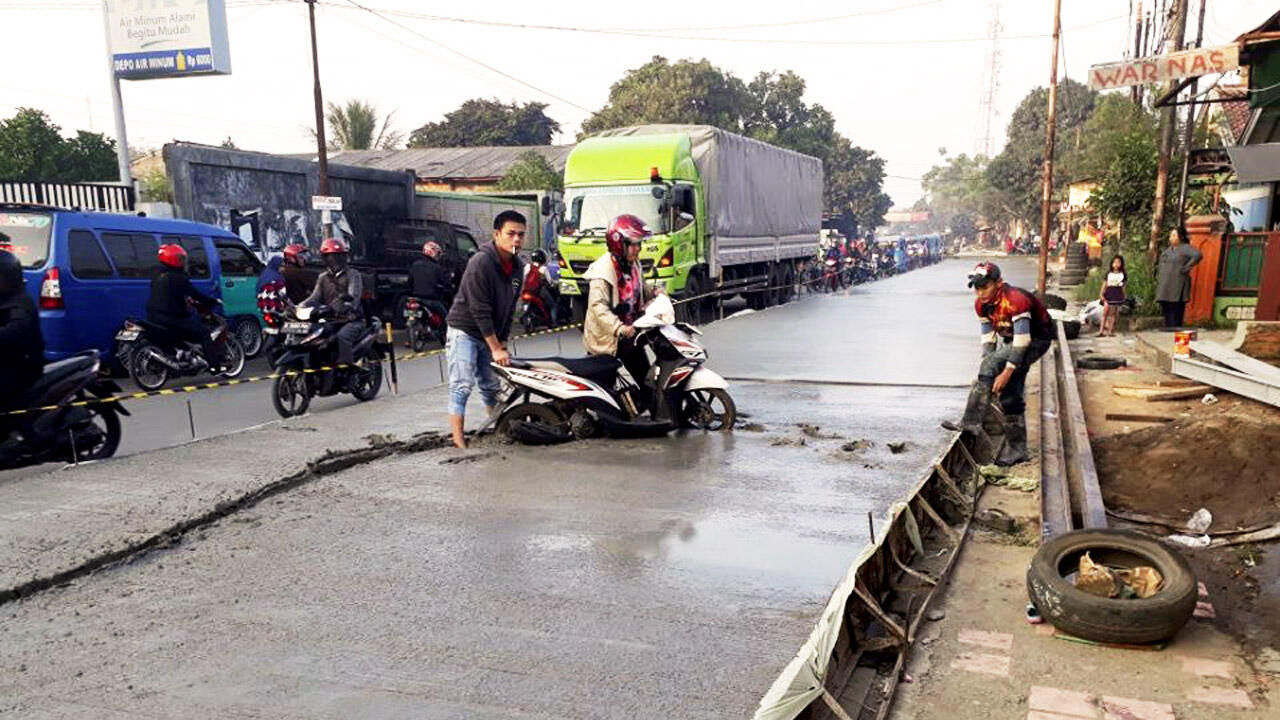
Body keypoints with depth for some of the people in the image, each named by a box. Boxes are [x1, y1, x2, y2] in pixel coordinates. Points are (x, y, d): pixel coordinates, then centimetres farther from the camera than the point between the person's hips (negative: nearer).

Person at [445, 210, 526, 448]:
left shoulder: (518, 267, 4)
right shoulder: (481, 263, -20)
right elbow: (480, 310, -22)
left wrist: (502, 342, 3)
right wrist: (495, 348, -22)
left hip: (490, 336, 7)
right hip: (464, 332, -7)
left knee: (492, 386, 13)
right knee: (462, 386, -11)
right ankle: (458, 441, -11)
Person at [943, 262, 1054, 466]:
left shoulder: (1016, 300, -31)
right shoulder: (981, 304, -7)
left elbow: (1022, 339, -33)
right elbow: (988, 337, -2)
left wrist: (1007, 371, -36)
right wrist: (989, 374, -11)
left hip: (1036, 338, -8)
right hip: (1011, 340, 8)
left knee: (991, 364, -28)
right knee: (1010, 395, 5)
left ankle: (971, 422, -27)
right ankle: (1017, 449, 15)